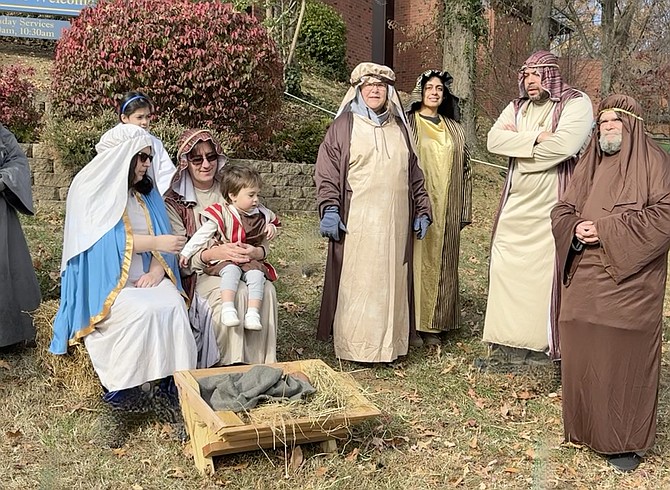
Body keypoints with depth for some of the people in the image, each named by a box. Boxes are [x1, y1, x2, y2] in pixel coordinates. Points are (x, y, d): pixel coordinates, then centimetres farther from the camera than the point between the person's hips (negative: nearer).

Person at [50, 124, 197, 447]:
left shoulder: (146, 192, 15)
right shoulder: (90, 190, -2)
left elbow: (162, 236, 9)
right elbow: (105, 240, -13)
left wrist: (156, 269, -10)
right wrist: (154, 243, -16)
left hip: (144, 277, 5)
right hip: (105, 280, -5)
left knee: (172, 307, -27)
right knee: (141, 313, -33)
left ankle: (168, 387, -23)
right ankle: (125, 396, -21)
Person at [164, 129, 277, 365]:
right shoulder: (175, 200, -1)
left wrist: (255, 252, -20)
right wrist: (213, 253, -28)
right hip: (196, 275, -3)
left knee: (266, 290, -26)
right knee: (235, 294, -32)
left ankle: (263, 363, -16)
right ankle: (229, 364, -18)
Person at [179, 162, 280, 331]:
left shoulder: (260, 214, 8)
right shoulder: (222, 214, -5)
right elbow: (202, 235, -2)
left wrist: (270, 228, 2)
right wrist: (186, 252, -5)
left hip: (252, 259, 3)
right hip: (226, 259, -3)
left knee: (257, 274, -28)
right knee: (231, 271, -35)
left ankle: (253, 314, -31)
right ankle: (227, 309, -41)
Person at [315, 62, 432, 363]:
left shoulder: (399, 127, 16)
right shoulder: (344, 125, 2)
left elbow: (414, 173, 19)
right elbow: (327, 171, -4)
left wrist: (422, 211, 14)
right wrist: (329, 210, -14)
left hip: (395, 223, 5)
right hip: (357, 222, -4)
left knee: (391, 281, 7)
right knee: (356, 282, -2)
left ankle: (387, 344, 17)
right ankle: (353, 346, 8)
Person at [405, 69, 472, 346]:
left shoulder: (454, 129, 15)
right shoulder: (406, 124, 2)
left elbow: (464, 169, 15)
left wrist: (464, 210, 9)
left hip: (446, 209, 4)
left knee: (441, 262, 5)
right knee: (416, 259, -3)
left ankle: (432, 324, 12)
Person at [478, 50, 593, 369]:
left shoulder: (576, 103, -4)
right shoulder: (516, 107, 14)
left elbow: (562, 145, -21)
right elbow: (493, 141, -3)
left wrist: (517, 141, -7)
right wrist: (536, 137, -14)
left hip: (552, 206, -5)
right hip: (516, 203, 6)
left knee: (544, 272, -2)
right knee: (506, 269, 4)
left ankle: (543, 344, 12)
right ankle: (508, 345, 13)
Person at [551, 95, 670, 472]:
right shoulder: (588, 164, 15)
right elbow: (562, 212, 13)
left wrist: (606, 231, -18)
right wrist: (576, 229, -9)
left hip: (628, 285, -5)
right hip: (584, 283, 5)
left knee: (624, 360, 1)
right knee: (583, 355, 9)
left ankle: (626, 441, 16)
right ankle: (586, 428, 26)